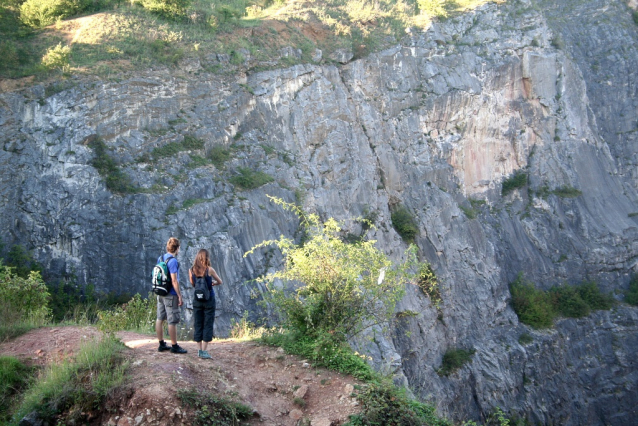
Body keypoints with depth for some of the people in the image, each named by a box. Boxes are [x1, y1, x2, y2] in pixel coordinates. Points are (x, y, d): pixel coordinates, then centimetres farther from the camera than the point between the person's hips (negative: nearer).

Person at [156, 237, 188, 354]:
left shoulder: (160, 258, 8)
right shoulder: (173, 261, -18)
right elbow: (174, 281, -20)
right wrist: (180, 296, -15)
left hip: (160, 294, 9)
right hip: (170, 295, -9)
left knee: (160, 319, 12)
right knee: (172, 321, -1)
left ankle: (161, 344, 21)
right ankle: (174, 346, 5)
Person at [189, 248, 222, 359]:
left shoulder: (191, 270, -3)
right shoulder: (209, 270, -11)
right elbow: (220, 282, 2)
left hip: (197, 300, 3)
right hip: (209, 300, -3)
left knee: (198, 325, 11)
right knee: (208, 325, 2)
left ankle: (199, 350, 13)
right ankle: (204, 351, 0)